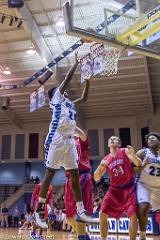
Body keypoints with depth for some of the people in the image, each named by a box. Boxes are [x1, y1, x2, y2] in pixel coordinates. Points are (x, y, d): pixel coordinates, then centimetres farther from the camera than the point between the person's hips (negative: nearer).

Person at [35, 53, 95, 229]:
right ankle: (39, 211, 4)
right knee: (50, 173, -5)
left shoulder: (70, 103, 28)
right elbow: (68, 78, 4)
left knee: (75, 174, 4)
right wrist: (78, 61, 13)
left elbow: (84, 98, 36)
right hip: (56, 139, -7)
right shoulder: (57, 97, 8)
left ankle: (81, 212, 9)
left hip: (69, 141, 8)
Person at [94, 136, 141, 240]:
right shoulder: (106, 159, 7)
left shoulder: (125, 151, -2)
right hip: (114, 189, 3)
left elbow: (139, 164, -10)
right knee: (103, 214, -4)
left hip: (129, 188, -3)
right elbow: (96, 178, 5)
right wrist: (100, 166, -13)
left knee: (133, 216, -11)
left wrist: (133, 155, -31)